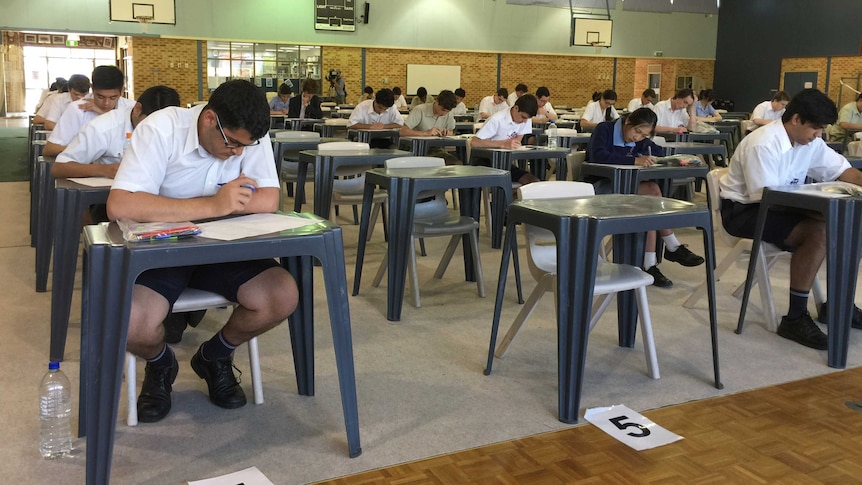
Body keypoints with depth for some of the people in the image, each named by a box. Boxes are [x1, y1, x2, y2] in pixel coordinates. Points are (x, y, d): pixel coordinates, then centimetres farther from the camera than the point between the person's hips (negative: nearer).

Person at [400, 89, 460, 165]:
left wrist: (448, 133, -7)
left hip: (436, 149, 4)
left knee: (457, 164, -21)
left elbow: (451, 131, 19)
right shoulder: (420, 111, -16)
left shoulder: (448, 114, 0)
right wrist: (426, 133, -27)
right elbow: (403, 131, -23)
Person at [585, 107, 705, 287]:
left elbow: (660, 152, 11)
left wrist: (650, 158, -13)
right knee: (652, 191, -27)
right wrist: (634, 160, -37)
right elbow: (597, 156, -30)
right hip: (597, 187, -7)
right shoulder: (604, 129, -13)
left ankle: (649, 263, -26)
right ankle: (673, 247, -17)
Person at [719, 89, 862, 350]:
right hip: (745, 210, -9)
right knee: (819, 232, -28)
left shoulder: (809, 141, 2)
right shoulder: (763, 144, -24)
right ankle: (795, 318, -21)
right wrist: (820, 211, -31)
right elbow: (767, 198, -27)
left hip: (781, 205, 9)